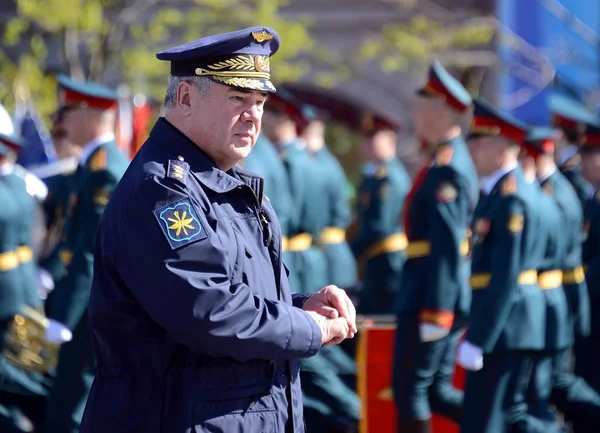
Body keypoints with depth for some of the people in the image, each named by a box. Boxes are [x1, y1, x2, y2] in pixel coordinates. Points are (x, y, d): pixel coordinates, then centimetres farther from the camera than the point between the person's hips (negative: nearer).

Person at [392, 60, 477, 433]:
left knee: (410, 389, 0)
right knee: (438, 391, 13)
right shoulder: (456, 158, 14)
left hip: (430, 295, -10)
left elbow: (447, 246, -22)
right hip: (450, 298, 10)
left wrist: (435, 312, -22)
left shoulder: (446, 169, -18)